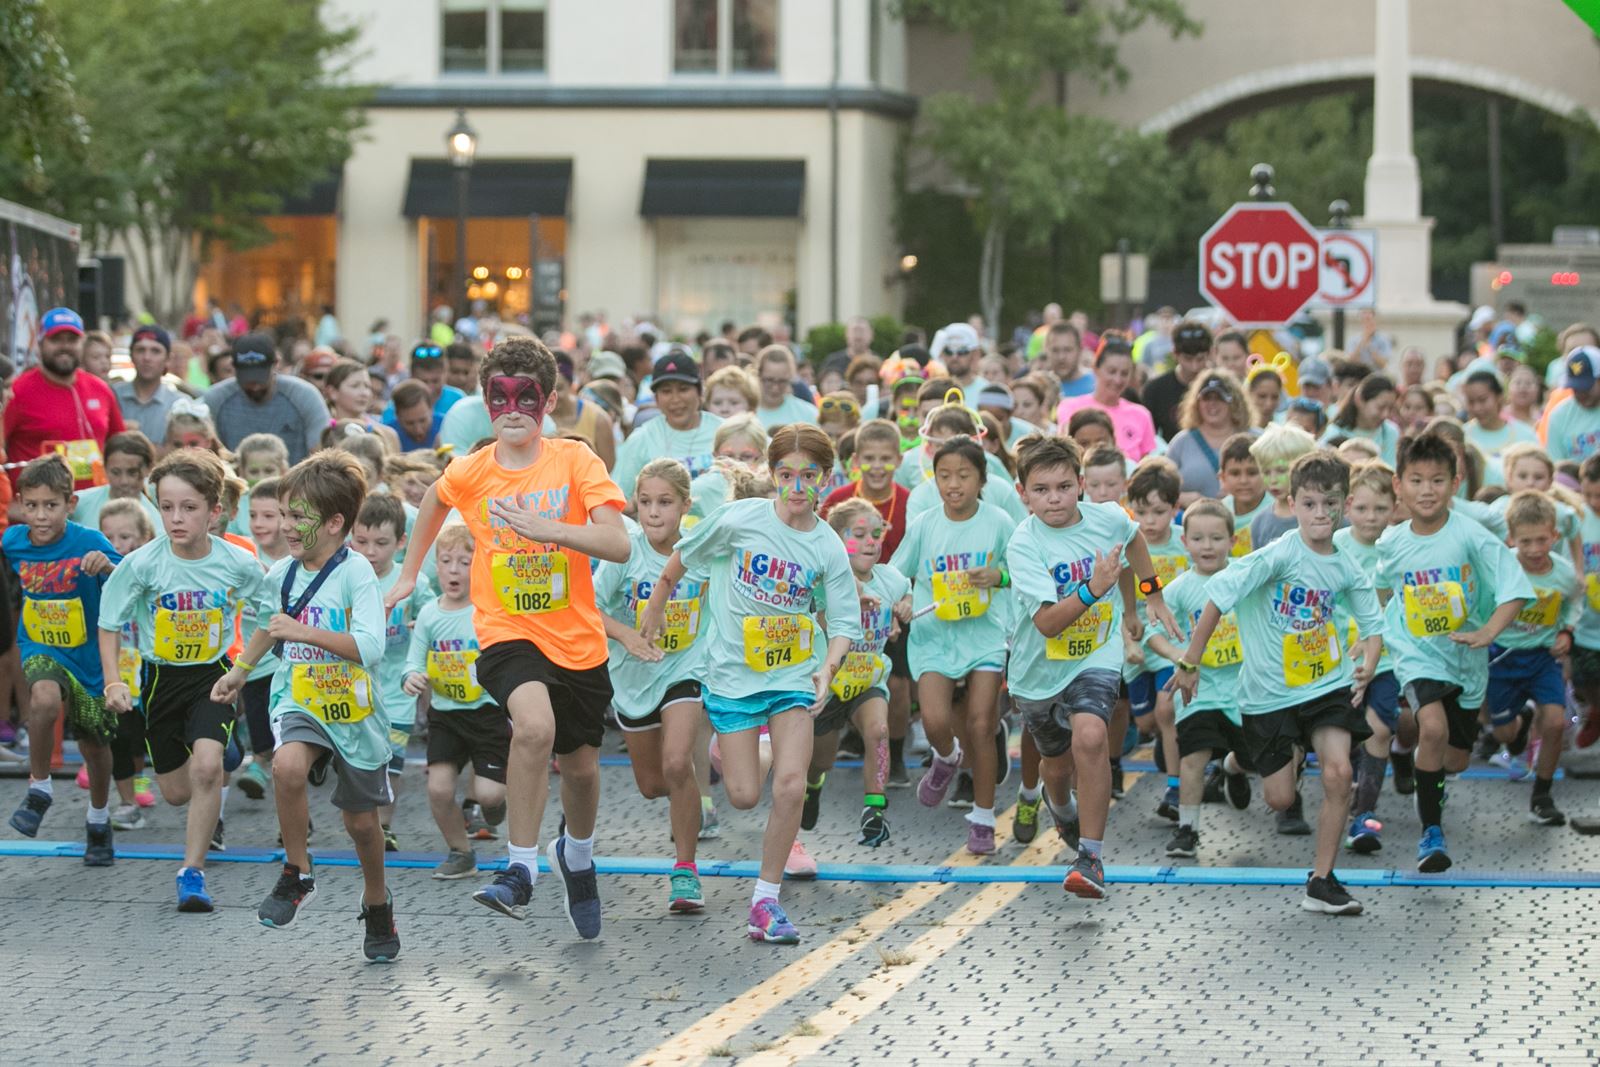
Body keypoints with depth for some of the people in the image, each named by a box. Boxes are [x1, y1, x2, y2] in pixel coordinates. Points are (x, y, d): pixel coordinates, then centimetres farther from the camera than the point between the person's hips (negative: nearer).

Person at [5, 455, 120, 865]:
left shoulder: (88, 542, -20)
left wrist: (108, 566, -47)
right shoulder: (13, 540, -9)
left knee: (95, 745, 13)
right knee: (45, 699, -33)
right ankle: (39, 788, -12)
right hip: (40, 650, 1)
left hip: (88, 657, -1)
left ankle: (99, 819, 41)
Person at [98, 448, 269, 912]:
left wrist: (241, 672, -1)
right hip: (160, 677, 1)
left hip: (213, 674, -1)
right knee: (176, 791, 12)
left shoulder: (238, 564, -16)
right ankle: (222, 748, 47)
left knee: (206, 767, -25)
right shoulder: (142, 564, -18)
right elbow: (109, 624, -6)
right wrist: (113, 683, -15)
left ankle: (192, 872, -10)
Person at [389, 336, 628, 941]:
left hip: (577, 640, 1)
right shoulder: (468, 474, -4)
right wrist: (410, 573, 28)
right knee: (535, 724, -32)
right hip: (507, 634, -1)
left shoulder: (575, 461, -10)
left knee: (581, 766, 16)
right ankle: (520, 869, -22)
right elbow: (434, 502, 21)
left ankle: (576, 854, 50)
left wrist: (546, 528, -33)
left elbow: (618, 545, -21)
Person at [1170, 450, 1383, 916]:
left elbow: (1371, 624, 12)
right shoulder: (1280, 554, -17)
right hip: (1269, 693, -3)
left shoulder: (1347, 570, -1)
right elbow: (1218, 597, -17)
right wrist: (1190, 663, -15)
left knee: (1338, 772, -19)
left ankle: (1322, 882, -5)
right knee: (1280, 799, 3)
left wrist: (1367, 667, -8)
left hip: (1326, 685, 3)